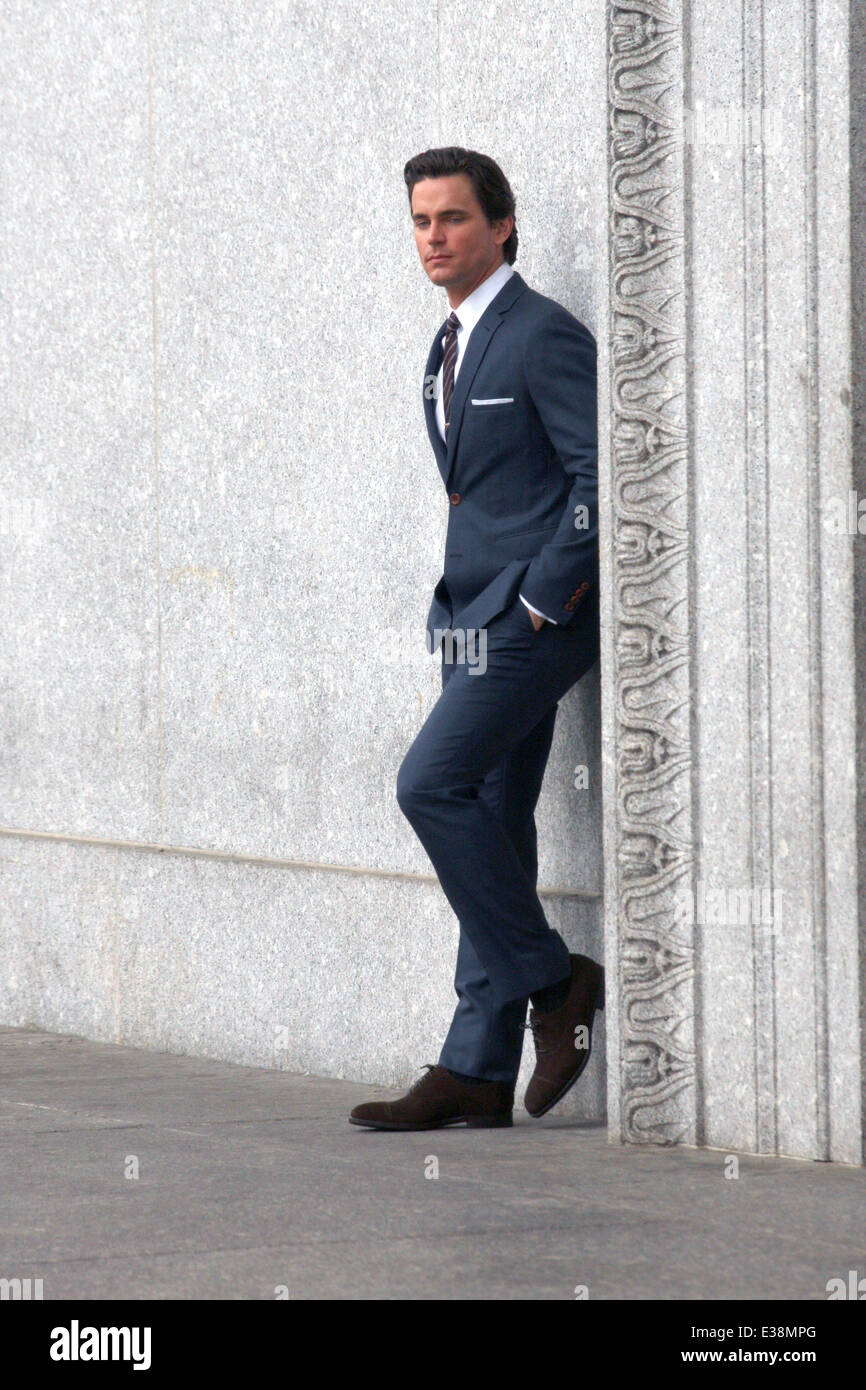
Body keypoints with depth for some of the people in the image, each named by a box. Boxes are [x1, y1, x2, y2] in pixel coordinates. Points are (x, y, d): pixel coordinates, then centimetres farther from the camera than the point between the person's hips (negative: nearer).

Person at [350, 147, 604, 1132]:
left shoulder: (544, 337, -11)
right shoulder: (453, 345, 17)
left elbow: (604, 476, -16)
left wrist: (542, 598, -16)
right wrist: (468, 599, 15)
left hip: (537, 617, -9)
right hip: (481, 616, 9)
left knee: (432, 785, -16)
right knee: (490, 824, 6)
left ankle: (551, 979, -3)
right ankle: (477, 1071, 6)